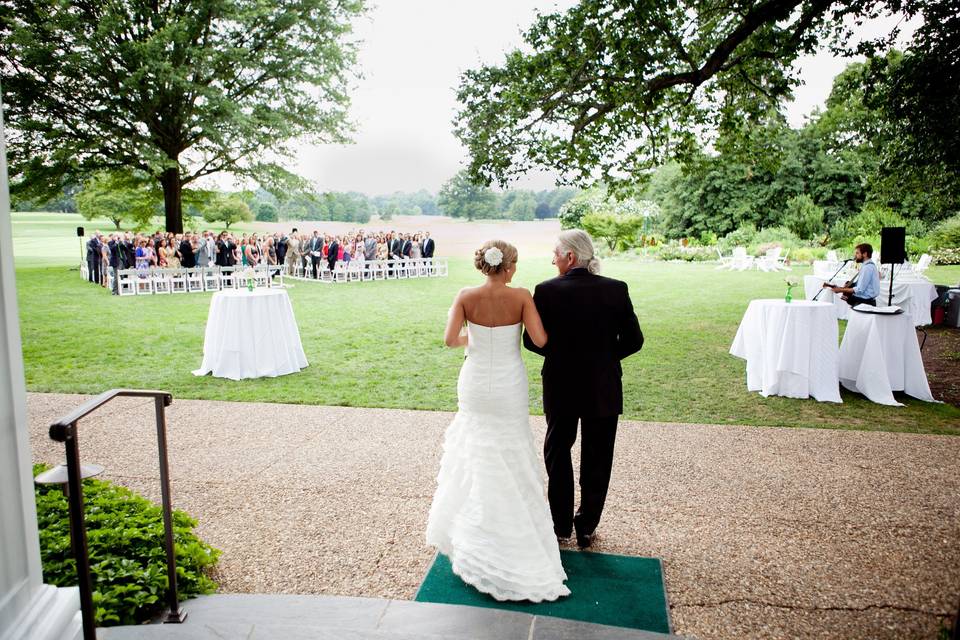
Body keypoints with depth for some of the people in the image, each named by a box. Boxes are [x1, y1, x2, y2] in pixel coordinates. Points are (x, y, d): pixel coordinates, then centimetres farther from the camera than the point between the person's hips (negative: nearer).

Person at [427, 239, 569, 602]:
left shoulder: (466, 296, -10)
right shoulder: (521, 297, -14)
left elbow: (450, 340, -14)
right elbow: (540, 341, -17)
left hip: (475, 383, 2)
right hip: (509, 385, -2)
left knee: (475, 453, 19)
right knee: (511, 458, 14)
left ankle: (468, 528, 31)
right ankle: (509, 531, 23)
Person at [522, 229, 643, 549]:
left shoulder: (546, 290, -14)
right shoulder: (616, 289, -9)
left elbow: (532, 340, -8)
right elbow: (633, 340, -5)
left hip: (561, 387, -1)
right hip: (604, 389, 1)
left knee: (558, 454, 19)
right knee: (596, 460, 16)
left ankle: (561, 525, 30)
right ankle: (586, 528, 28)